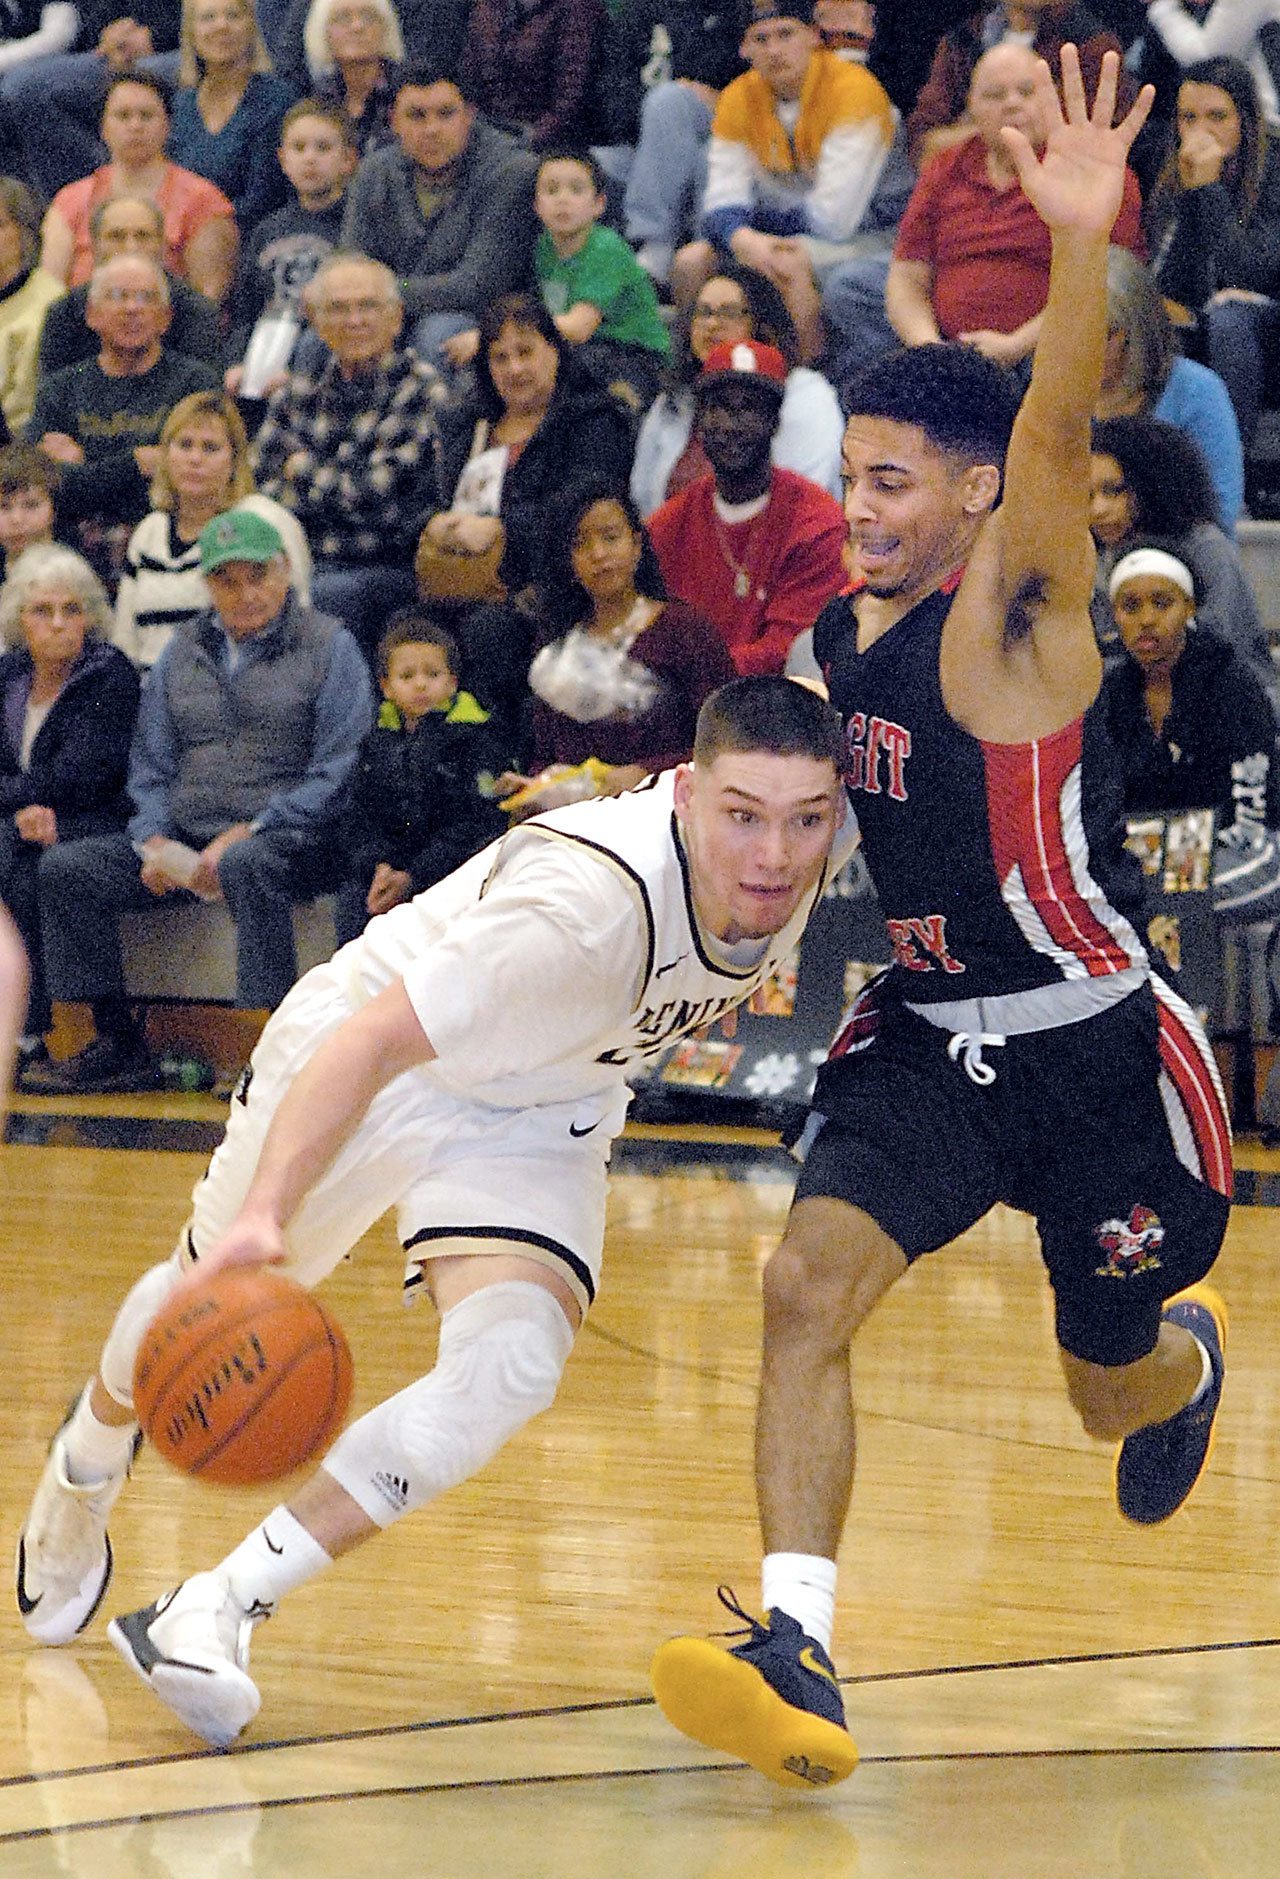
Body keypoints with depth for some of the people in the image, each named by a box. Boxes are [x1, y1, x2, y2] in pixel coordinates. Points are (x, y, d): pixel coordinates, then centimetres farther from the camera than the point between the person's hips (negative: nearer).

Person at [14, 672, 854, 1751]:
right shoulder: (590, 903, -42)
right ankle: (86, 1467, 55)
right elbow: (370, 1041, -44)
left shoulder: (821, 842, -24)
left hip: (542, 1110, 4)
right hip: (373, 1051, -4)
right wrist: (266, 1213, -55)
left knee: (513, 1365, -23)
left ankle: (216, 1612, -16)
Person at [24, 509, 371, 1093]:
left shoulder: (329, 647, 2)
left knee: (244, 868, -40)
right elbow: (151, 763, 19)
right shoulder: (183, 651, 18)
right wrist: (155, 841, -2)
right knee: (67, 868, -13)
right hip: (187, 841, 6)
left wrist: (244, 834, -15)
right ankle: (119, 1044, -10)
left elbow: (336, 775, -6)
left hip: (291, 840, -6)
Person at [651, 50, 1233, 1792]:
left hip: (1097, 1049, -5)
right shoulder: (842, 632, 3)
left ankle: (1190, 1362, 54)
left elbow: (1055, 437, -39)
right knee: (808, 1280, -21)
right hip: (928, 1036, 5)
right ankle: (798, 1656, -27)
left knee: (1113, 1390, 14)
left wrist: (1083, 245, -54)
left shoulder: (1008, 615, -18)